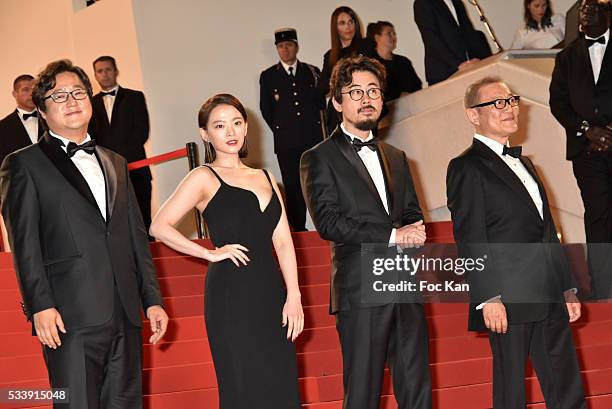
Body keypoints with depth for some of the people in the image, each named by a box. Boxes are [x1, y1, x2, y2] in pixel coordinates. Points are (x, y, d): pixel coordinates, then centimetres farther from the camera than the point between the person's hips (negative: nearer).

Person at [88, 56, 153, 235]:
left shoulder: (134, 97, 10)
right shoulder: (92, 103, 17)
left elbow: (142, 132, 0)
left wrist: (120, 157, -9)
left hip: (135, 171, -1)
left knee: (142, 221, -5)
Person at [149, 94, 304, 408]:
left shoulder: (266, 178, 17)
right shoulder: (204, 178, 1)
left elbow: (283, 241, 10)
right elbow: (160, 227, -10)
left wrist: (293, 296, -1)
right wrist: (211, 254, -8)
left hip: (271, 293, 5)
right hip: (231, 295, -5)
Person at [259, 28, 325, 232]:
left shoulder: (312, 72, 10)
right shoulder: (268, 76, 8)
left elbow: (321, 103, 14)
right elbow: (266, 109, 10)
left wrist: (312, 126, 6)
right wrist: (280, 130, 6)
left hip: (313, 138, 1)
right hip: (286, 142, -1)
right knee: (293, 188, -2)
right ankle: (298, 230, 2)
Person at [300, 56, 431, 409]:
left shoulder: (396, 158, 21)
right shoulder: (319, 159, 0)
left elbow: (414, 216, 20)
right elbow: (328, 222, -11)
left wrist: (414, 232, -5)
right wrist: (392, 235, -14)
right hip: (362, 291, -6)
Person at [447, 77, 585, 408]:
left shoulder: (523, 163, 20)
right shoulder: (466, 168, -7)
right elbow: (470, 240, -14)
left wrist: (567, 288, 18)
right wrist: (488, 298, -20)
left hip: (549, 299, 8)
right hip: (509, 300, -8)